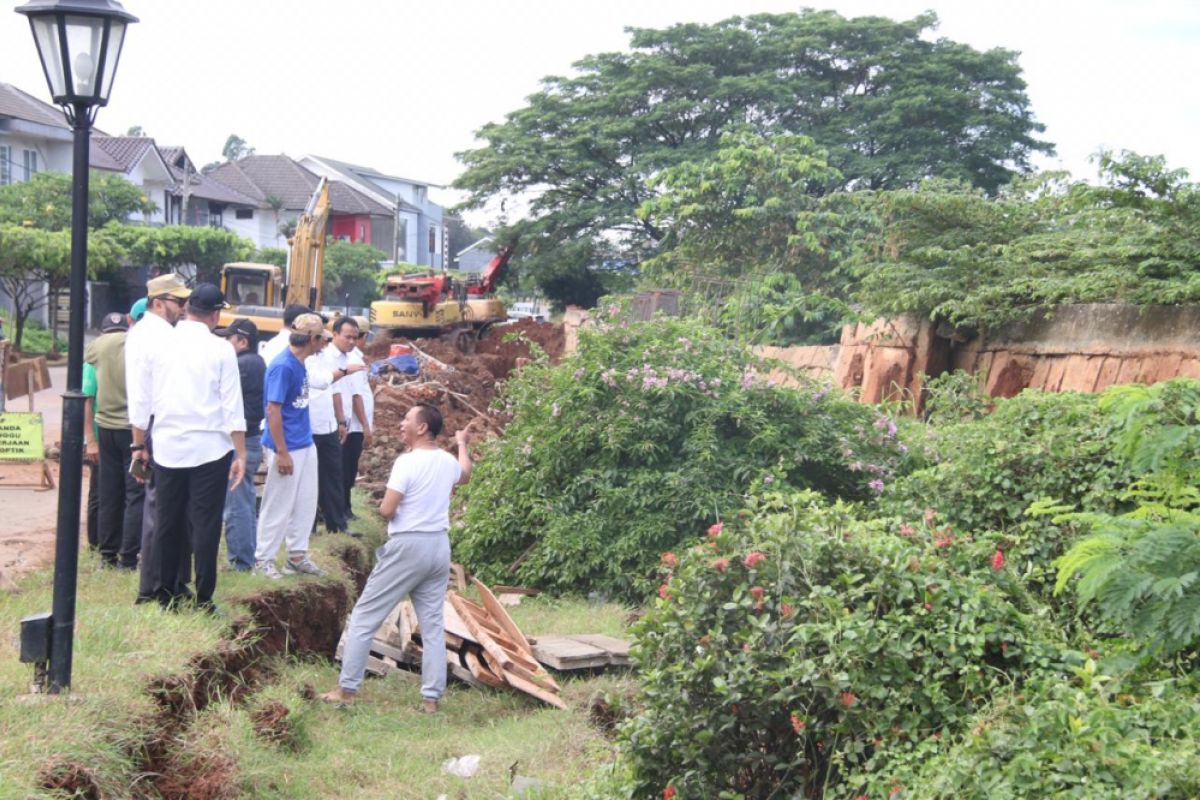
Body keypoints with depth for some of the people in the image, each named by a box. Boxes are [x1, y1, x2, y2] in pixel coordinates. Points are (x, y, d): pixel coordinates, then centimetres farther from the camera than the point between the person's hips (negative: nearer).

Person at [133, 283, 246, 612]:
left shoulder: (160, 346, 3)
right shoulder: (220, 350, -6)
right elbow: (232, 406, -7)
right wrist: (240, 453, -3)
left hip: (167, 448, 3)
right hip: (209, 448, -3)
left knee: (167, 523, 12)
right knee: (205, 524, 2)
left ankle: (166, 596, 19)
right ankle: (203, 600, 2)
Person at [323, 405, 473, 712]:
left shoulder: (407, 462, -15)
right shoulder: (448, 461, 6)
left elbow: (386, 510, -18)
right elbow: (465, 475, 32)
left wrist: (387, 507, 7)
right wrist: (462, 444, 50)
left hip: (408, 546, -6)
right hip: (439, 546, 7)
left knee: (363, 617, 4)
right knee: (433, 623, 10)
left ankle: (347, 689, 7)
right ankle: (431, 697, 8)